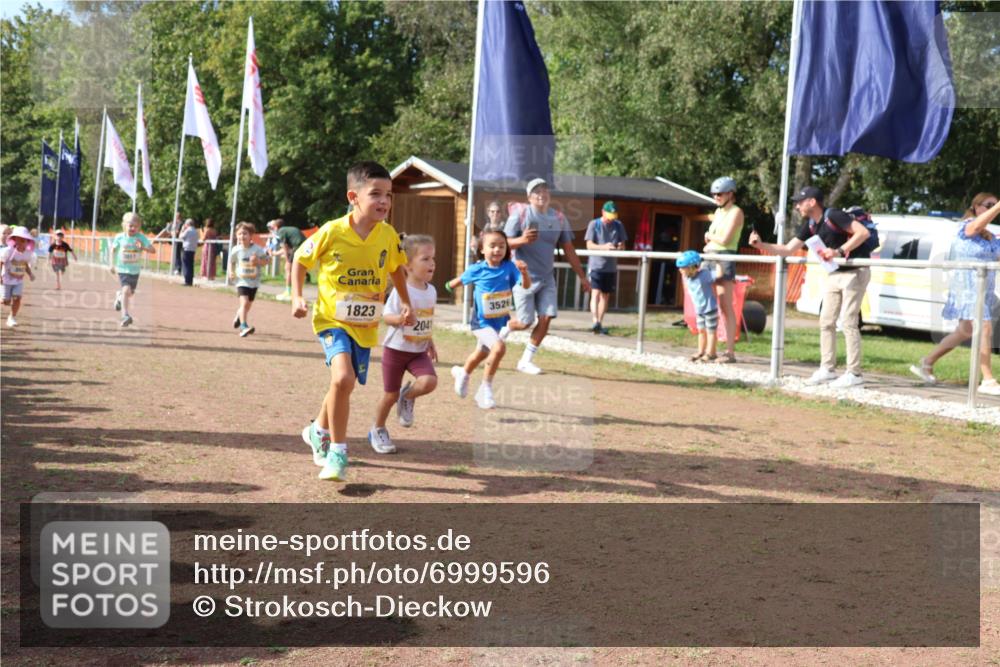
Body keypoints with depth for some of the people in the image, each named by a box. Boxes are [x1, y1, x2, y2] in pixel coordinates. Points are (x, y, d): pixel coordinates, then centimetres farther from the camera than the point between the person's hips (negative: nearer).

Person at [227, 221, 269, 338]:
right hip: (242, 281, -2)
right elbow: (231, 262, 9)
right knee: (244, 302, -22)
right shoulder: (236, 251, -7)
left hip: (254, 281, 2)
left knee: (248, 304, 17)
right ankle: (243, 326, -24)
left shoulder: (258, 249, -10)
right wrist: (231, 272, -7)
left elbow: (265, 261, -2)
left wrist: (258, 261, -22)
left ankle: (239, 316, 49)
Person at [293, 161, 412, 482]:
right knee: (343, 377, -25)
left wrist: (406, 303, 10)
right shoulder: (332, 232, -17)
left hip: (366, 325, 4)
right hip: (332, 319, -4)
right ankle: (337, 452, -9)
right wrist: (297, 297, -11)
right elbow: (300, 260, -1)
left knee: (344, 385, 13)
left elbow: (396, 268, 15)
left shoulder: (388, 235, -7)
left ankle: (319, 431, 43)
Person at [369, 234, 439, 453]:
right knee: (390, 394, 5)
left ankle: (408, 396, 12)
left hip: (419, 351, 4)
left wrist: (430, 343, 18)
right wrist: (401, 318, -37)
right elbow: (386, 316, -18)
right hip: (396, 348, -4)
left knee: (430, 381, -22)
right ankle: (378, 430, 30)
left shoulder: (431, 291, 3)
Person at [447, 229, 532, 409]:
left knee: (482, 354, 27)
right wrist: (450, 285, 23)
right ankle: (486, 389, -14)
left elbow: (526, 285, -24)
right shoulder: (477, 270, -15)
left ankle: (462, 373, 58)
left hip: (501, 321, 4)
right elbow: (461, 279, 6)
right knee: (499, 347, -29)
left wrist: (524, 272, -43)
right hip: (482, 322, -4)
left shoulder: (509, 267, -13)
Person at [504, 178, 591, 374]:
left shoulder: (559, 218, 4)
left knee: (545, 318, -5)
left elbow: (568, 250, 11)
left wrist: (582, 276, 10)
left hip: (547, 278, 4)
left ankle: (526, 361, 8)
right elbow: (504, 243, -10)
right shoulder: (520, 215, -8)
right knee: (525, 323, -3)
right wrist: (522, 240, -31)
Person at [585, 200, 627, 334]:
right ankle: (595, 322, -25)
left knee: (606, 295, 9)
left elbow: (623, 245, 11)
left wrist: (620, 246, -15)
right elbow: (589, 245, -9)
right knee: (596, 293, -16)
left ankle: (600, 324, 17)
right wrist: (604, 247, -27)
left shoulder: (618, 225, 9)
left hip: (611, 266, 4)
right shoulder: (594, 224, -2)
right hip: (596, 264, -4)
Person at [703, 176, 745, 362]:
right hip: (710, 258, 8)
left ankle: (730, 352, -9)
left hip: (725, 258, -8)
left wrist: (710, 236, 4)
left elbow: (724, 239, -13)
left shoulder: (736, 212, -5)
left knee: (726, 306, -9)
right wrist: (710, 242, -1)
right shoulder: (718, 211, 20)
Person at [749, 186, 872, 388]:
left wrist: (839, 251, -31)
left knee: (848, 322, -10)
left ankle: (854, 374, -4)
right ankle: (827, 369, 16)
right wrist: (761, 245, -3)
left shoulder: (833, 216, -18)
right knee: (826, 322, 8)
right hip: (834, 274, 9)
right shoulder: (809, 225, 7)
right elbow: (788, 249, 8)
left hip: (855, 272, -9)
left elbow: (863, 232, -25)